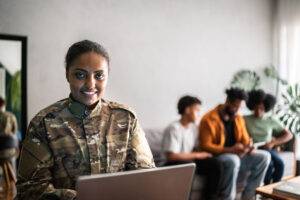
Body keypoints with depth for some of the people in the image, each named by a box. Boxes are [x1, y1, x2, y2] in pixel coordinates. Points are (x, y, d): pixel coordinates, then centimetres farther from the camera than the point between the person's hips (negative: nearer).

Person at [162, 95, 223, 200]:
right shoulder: (174, 128, -19)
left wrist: (200, 154, -11)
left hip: (190, 161, 8)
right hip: (174, 164, -7)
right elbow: (171, 156, -25)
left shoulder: (194, 127, 6)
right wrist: (197, 155, -19)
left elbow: (194, 149, 12)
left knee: (216, 164, -10)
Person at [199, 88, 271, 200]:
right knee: (233, 160, -38)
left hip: (237, 156, 8)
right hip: (217, 158, -7)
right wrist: (230, 150, -26)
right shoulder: (209, 119, -13)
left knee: (264, 156, -8)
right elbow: (206, 146, -18)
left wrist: (247, 147, -12)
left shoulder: (239, 119, 10)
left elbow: (245, 140, 14)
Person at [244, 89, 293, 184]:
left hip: (268, 149, 3)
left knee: (280, 163, -26)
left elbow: (289, 135, 2)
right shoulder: (245, 119, -1)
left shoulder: (271, 120, 5)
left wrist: (272, 143, -11)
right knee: (269, 164, -30)